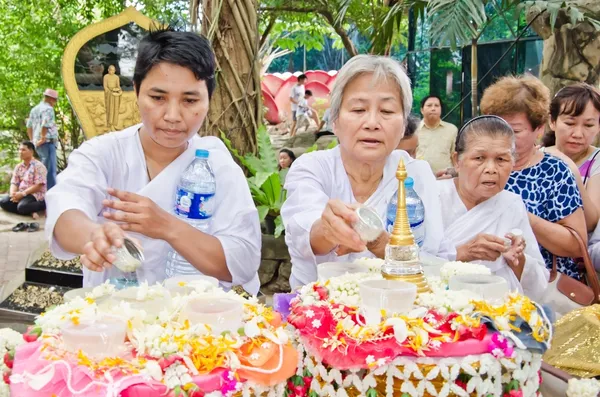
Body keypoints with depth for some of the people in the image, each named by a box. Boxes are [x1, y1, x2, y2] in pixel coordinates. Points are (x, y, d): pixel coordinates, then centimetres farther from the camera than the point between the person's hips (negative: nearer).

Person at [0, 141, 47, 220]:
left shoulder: (38, 166, -9)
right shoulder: (18, 166, 12)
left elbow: (38, 186, -16)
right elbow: (14, 183, 8)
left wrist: (22, 194, -22)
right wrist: (13, 194, -15)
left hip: (35, 195, -7)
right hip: (20, 194, 7)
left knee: (22, 207, -35)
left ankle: (43, 205, -9)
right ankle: (32, 212, -18)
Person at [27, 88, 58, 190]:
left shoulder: (35, 109, 18)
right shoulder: (48, 109, -11)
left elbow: (29, 126, 25)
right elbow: (45, 125, -23)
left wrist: (33, 140, 26)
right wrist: (42, 139, -14)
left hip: (38, 145, 9)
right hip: (48, 143, -9)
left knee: (44, 169, 16)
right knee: (50, 171, -10)